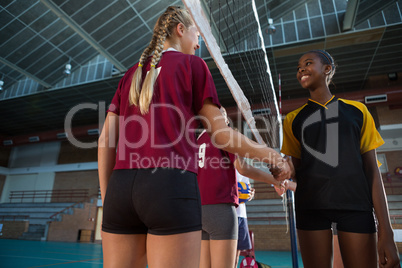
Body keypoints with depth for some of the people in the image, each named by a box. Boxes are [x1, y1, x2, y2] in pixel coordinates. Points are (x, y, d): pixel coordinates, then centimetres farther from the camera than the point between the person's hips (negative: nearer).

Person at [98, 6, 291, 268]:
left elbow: (105, 139, 13)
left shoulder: (131, 74, 21)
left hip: (120, 186, 6)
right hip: (172, 183, -5)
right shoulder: (193, 64, 8)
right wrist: (271, 155, 15)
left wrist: (107, 198, 16)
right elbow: (221, 135, 3)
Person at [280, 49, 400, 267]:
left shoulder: (357, 111, 9)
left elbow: (372, 170, 4)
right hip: (311, 206, 1)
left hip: (356, 204, 0)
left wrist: (385, 231, -1)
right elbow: (298, 169, 8)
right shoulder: (293, 119, 10)